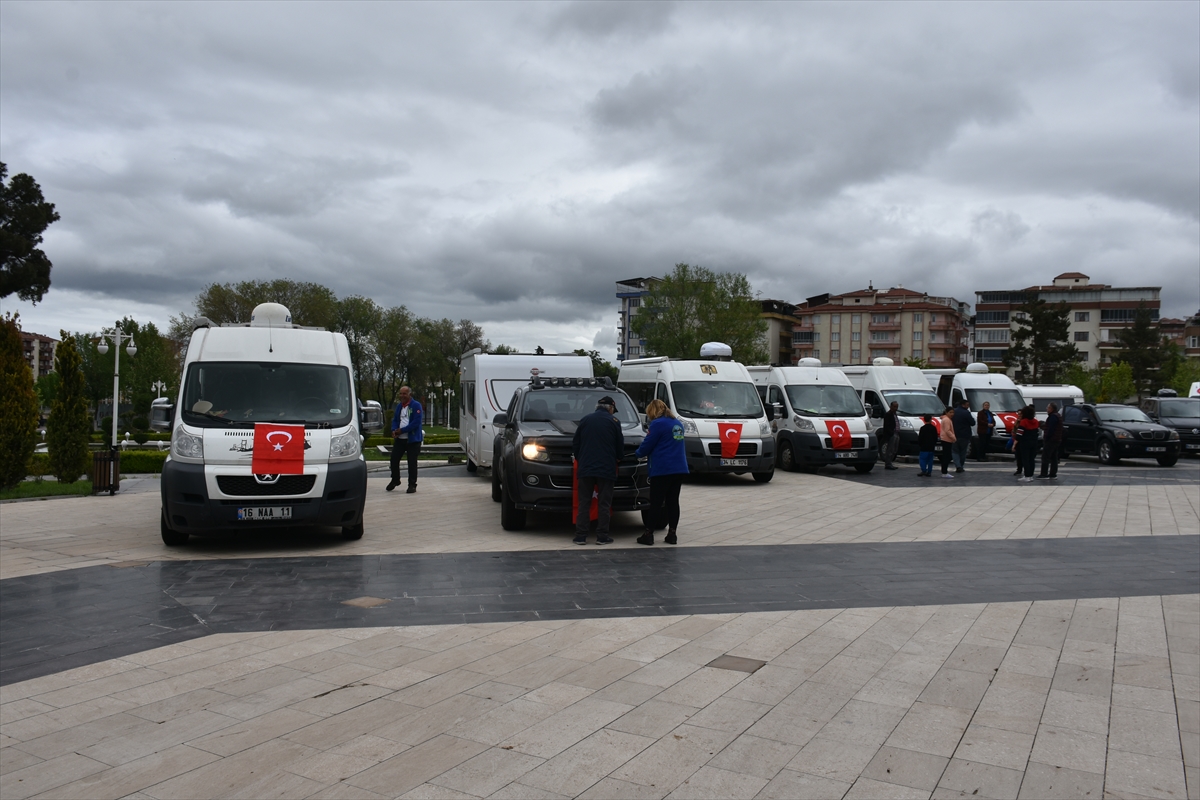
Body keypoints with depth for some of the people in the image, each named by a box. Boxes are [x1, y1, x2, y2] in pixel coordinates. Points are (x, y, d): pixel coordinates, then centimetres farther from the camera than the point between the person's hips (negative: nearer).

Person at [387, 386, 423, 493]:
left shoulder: (416, 406, -8)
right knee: (394, 459, 7)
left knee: (412, 462, -1)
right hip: (399, 439, 6)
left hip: (412, 439, -6)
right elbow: (395, 420, 18)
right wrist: (394, 430, -3)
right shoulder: (399, 406, 13)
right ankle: (395, 480, 27)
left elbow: (416, 422, -17)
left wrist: (401, 430, -17)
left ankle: (412, 485, 8)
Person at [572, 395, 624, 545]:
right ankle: (602, 536, 3)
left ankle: (580, 536, 3)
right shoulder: (613, 422, 0)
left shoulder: (585, 420, 8)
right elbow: (620, 445, 5)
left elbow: (575, 444, 9)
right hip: (606, 469, -2)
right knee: (605, 503, 4)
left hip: (586, 468, 2)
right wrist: (618, 458, 25)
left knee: (584, 503, 5)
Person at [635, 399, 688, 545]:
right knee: (673, 501, 9)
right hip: (679, 468, 7)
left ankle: (648, 534, 1)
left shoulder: (658, 424, -8)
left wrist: (639, 453, 15)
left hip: (662, 470, -7)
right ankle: (672, 534, 10)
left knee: (656, 503, -2)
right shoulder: (678, 424, 17)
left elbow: (647, 445, -6)